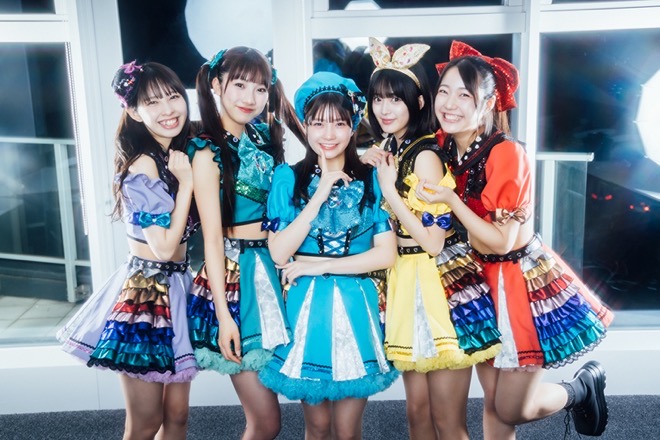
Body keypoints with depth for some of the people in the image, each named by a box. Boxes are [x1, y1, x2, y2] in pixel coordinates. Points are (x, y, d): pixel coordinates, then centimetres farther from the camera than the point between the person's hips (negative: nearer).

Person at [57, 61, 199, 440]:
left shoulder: (181, 156, 7)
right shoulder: (141, 166, -16)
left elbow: (200, 226, 8)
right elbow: (163, 246, -20)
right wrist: (186, 182, -16)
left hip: (180, 287, 8)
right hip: (146, 290, -7)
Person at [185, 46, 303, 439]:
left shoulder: (264, 136, 8)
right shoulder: (209, 153, -10)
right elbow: (212, 238, -12)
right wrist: (224, 313, -15)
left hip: (274, 269, 7)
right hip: (237, 275, -6)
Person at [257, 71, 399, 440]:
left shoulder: (371, 180, 0)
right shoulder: (288, 178, -2)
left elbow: (387, 253, -6)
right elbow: (280, 253, -11)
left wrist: (319, 265, -11)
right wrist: (321, 194, -15)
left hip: (356, 307, 0)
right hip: (307, 308, 0)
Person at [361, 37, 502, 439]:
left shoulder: (425, 155, -16)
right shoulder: (390, 149, 10)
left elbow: (434, 241, -20)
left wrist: (388, 189, -17)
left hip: (441, 285, -8)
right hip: (407, 281, 8)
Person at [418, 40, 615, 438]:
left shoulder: (506, 154, -23)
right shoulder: (444, 146, -4)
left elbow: (502, 242, -21)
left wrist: (451, 200, -29)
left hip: (520, 279, -6)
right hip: (480, 276, 6)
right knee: (494, 405, 13)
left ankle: (586, 384, 32)